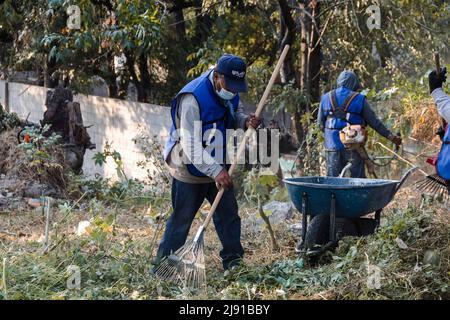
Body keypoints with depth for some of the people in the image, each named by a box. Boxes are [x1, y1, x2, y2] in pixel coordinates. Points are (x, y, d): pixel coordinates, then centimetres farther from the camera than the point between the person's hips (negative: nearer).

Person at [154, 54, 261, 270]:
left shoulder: (231, 92, -3)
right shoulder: (192, 98, -28)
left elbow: (235, 115, 15)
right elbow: (191, 144, -32)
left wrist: (246, 122, -11)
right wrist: (215, 170, -39)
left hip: (218, 168, 7)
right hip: (190, 170, -7)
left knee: (229, 213, 10)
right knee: (181, 220, 1)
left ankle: (233, 261, 21)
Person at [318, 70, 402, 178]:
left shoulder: (326, 98, 6)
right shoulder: (359, 99, -1)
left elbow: (320, 122, 10)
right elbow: (374, 122, 1)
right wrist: (390, 136, 9)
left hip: (332, 146, 2)